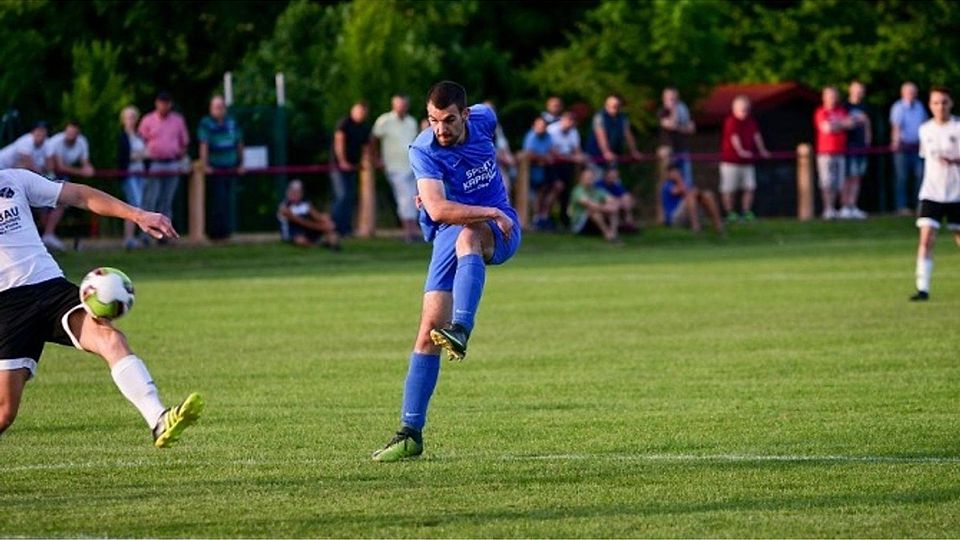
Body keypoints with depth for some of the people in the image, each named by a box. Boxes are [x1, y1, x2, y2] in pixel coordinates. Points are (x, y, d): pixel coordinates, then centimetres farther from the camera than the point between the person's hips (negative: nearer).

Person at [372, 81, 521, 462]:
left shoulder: (483, 120, -6)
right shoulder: (424, 151, -18)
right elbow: (438, 210, -32)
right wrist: (491, 212, -31)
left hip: (499, 231, 1)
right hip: (448, 235, -1)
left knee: (468, 234, -38)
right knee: (430, 328, -11)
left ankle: (461, 330, -56)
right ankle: (410, 433, -5)